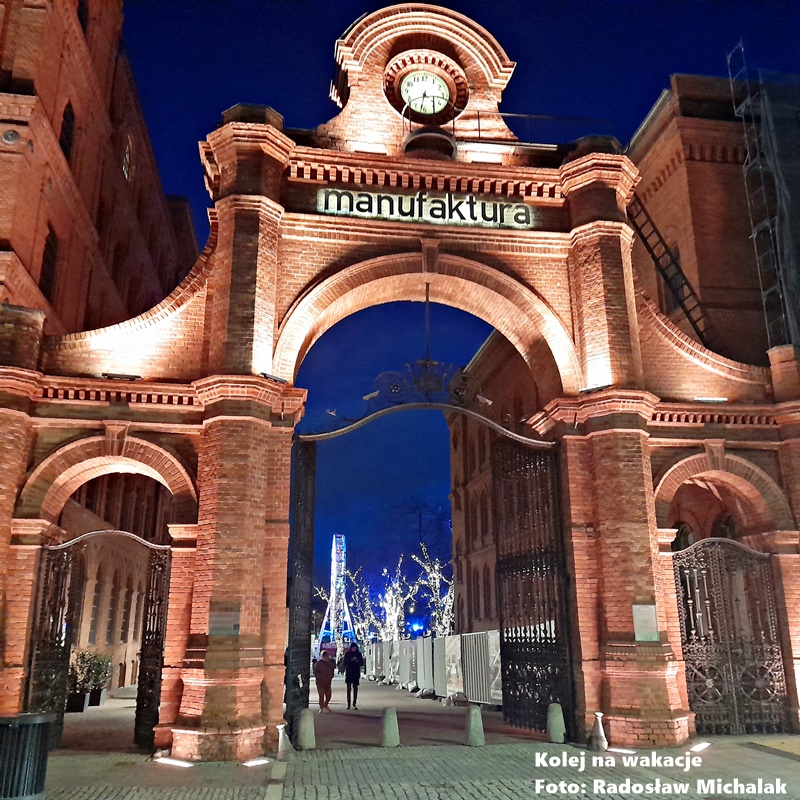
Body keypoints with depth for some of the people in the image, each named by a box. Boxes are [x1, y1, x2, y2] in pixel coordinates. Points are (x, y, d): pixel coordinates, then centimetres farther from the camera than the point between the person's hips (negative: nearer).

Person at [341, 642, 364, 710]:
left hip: (356, 673, 1)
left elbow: (362, 663, 6)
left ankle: (354, 703, 3)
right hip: (348, 673, -1)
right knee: (349, 688, 0)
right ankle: (348, 703, 4)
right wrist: (350, 660, -19)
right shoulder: (347, 654, 3)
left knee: (355, 688, -2)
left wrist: (358, 661, -15)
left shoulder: (359, 654, 6)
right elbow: (344, 662, -4)